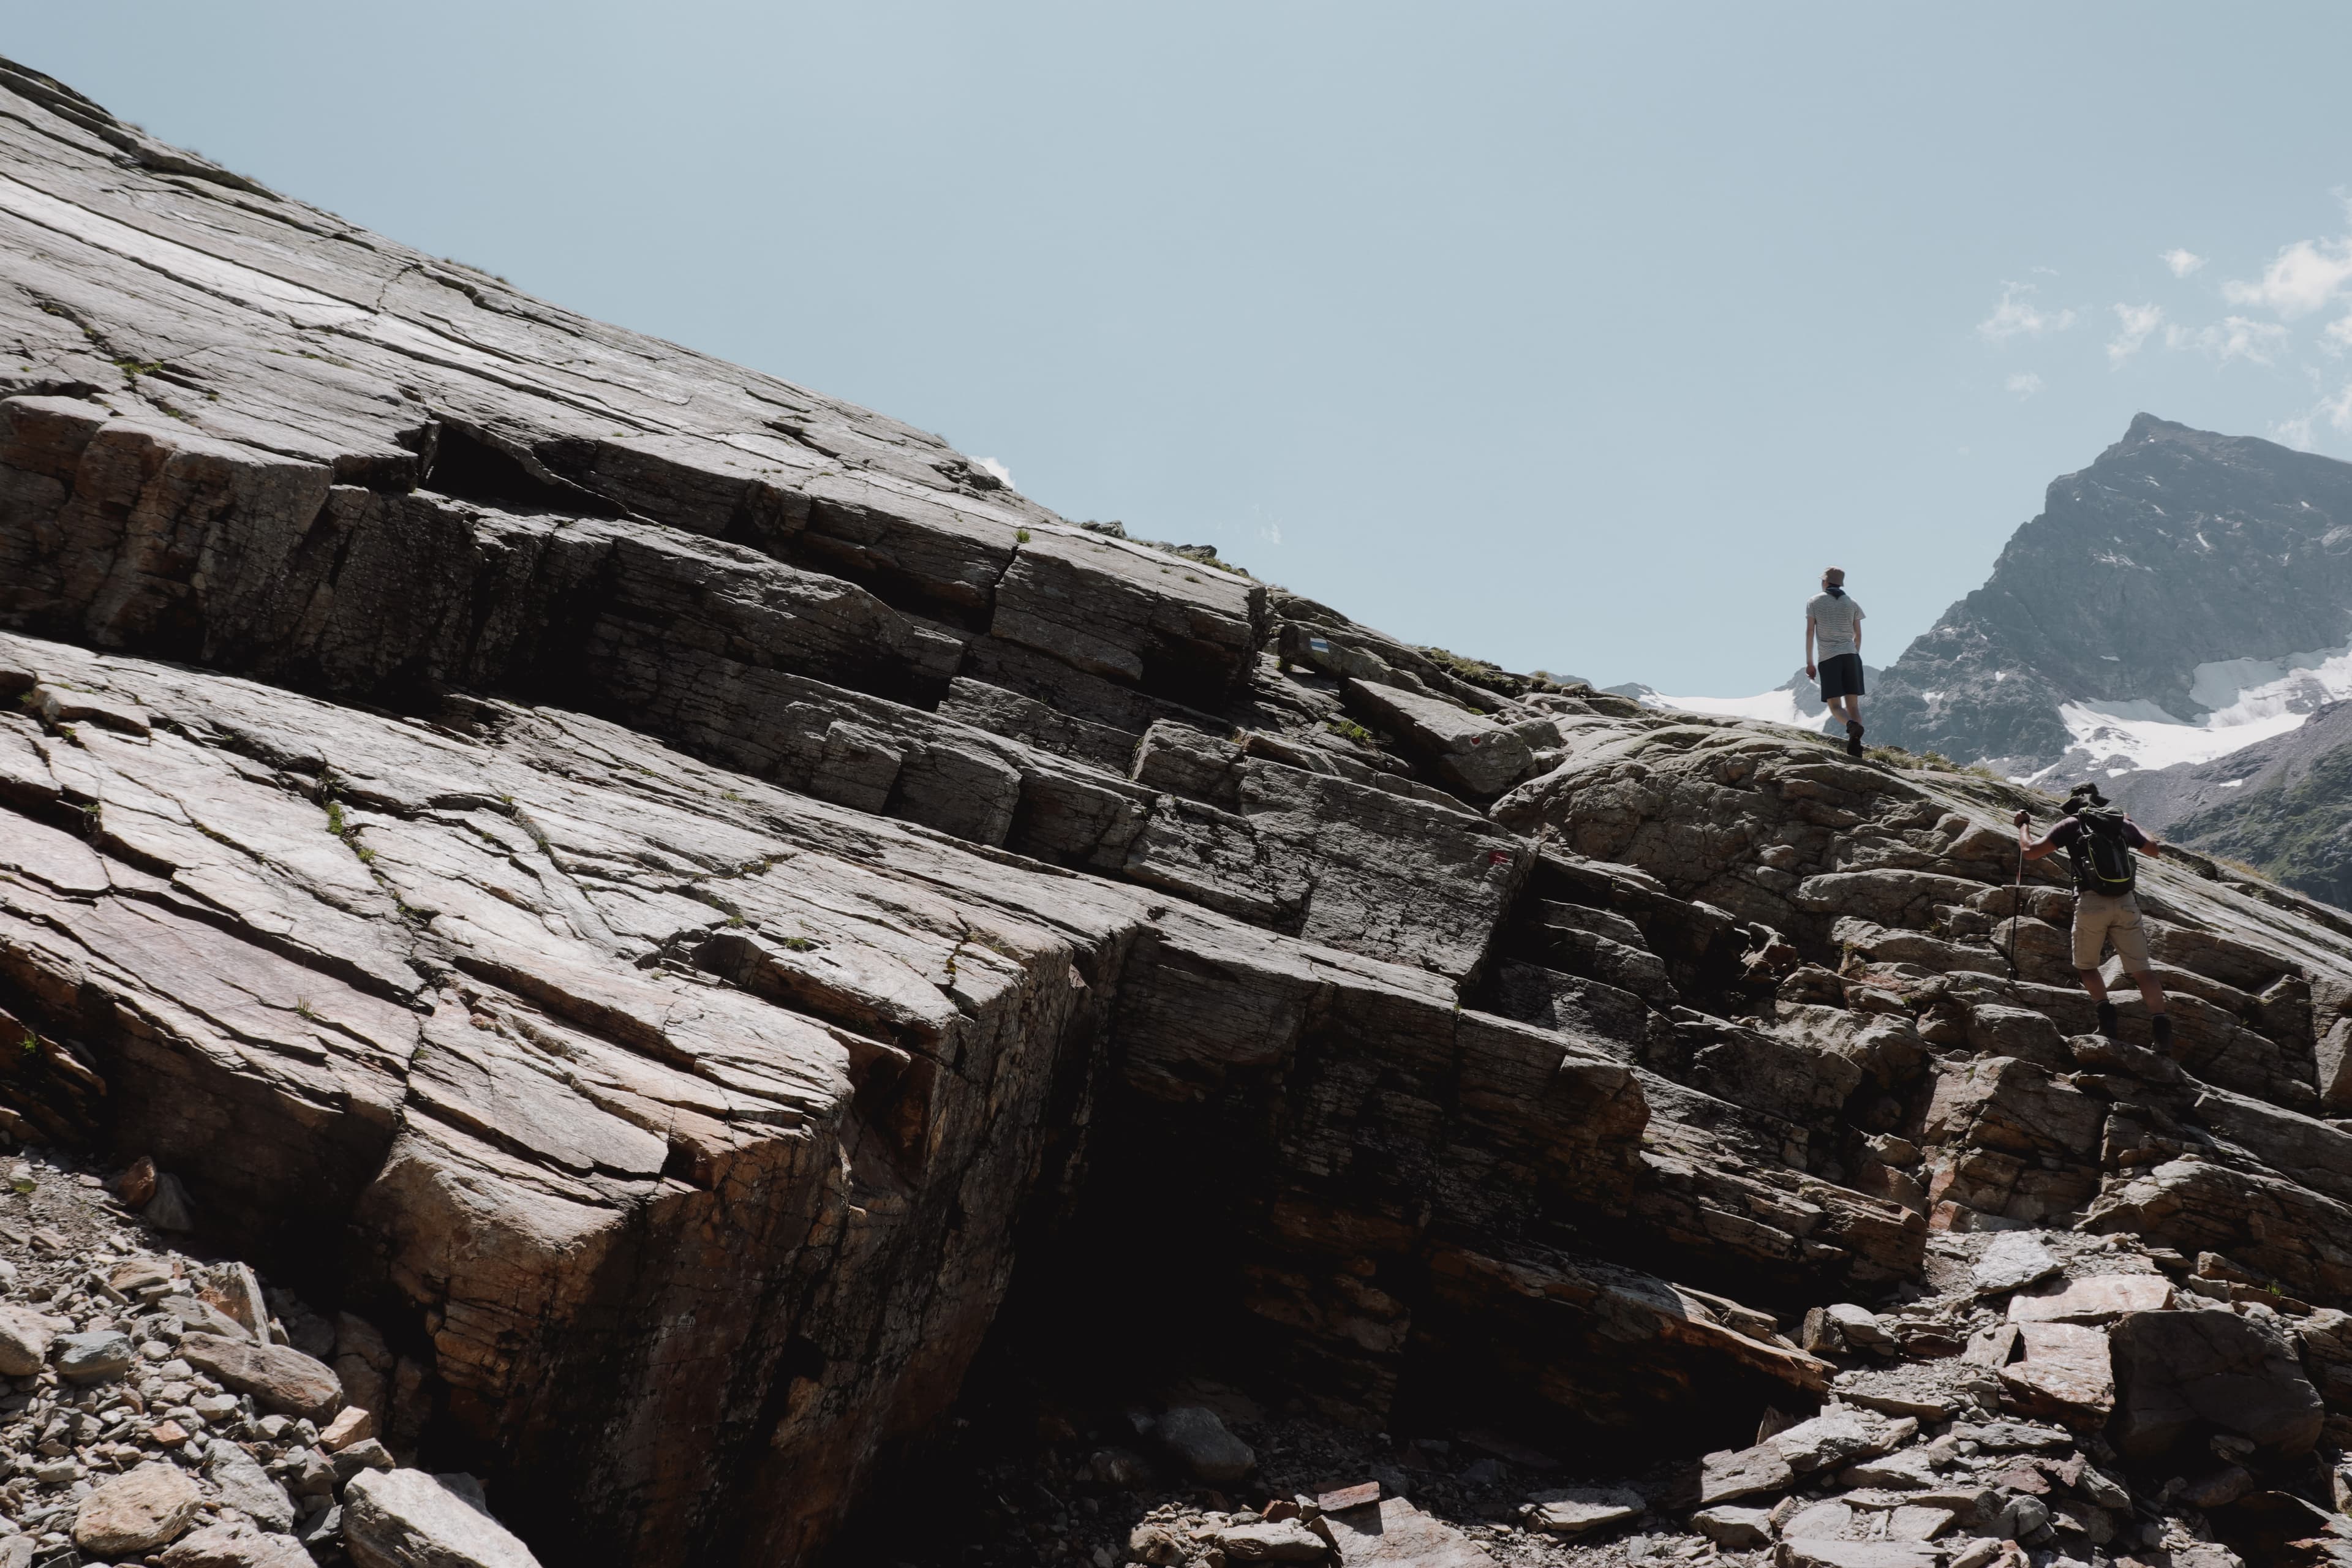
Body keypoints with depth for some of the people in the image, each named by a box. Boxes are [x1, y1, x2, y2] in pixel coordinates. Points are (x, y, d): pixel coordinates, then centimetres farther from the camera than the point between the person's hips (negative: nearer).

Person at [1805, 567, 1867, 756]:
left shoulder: (1814, 602, 6)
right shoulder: (1851, 604, 13)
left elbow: (1810, 632, 1)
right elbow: (1858, 635, 13)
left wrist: (1809, 662, 3)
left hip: (1828, 657, -2)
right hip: (1851, 655, 2)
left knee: (1834, 706, 0)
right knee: (1853, 704, 3)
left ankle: (1853, 725, -32)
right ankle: (1855, 747, -12)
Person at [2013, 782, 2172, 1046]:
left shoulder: (2072, 824, 6)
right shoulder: (2122, 822, 16)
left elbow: (2031, 851, 0)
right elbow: (2155, 850, 29)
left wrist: (2022, 826, 18)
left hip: (2092, 903, -2)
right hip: (2125, 903, 3)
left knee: (2086, 965, 16)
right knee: (2141, 968, 4)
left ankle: (2105, 1009, -6)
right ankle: (2160, 1019, -13)